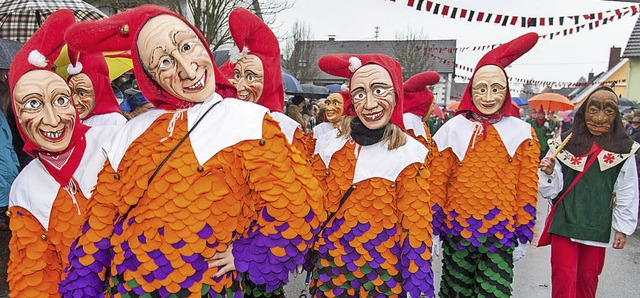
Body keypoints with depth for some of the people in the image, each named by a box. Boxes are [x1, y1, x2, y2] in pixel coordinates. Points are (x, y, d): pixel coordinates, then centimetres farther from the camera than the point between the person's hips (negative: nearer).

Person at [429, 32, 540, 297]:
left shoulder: (522, 133, 2)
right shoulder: (452, 129, -1)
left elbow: (527, 188, 3)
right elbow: (437, 183, -1)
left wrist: (524, 234, 3)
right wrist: (432, 230, -1)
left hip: (501, 234, 0)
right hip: (456, 229, 0)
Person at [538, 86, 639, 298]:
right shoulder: (565, 144, -1)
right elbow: (551, 190, 0)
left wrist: (622, 228, 4)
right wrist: (548, 173, -20)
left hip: (598, 227, 1)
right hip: (564, 223, -1)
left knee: (588, 280, 13)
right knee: (564, 280, 0)